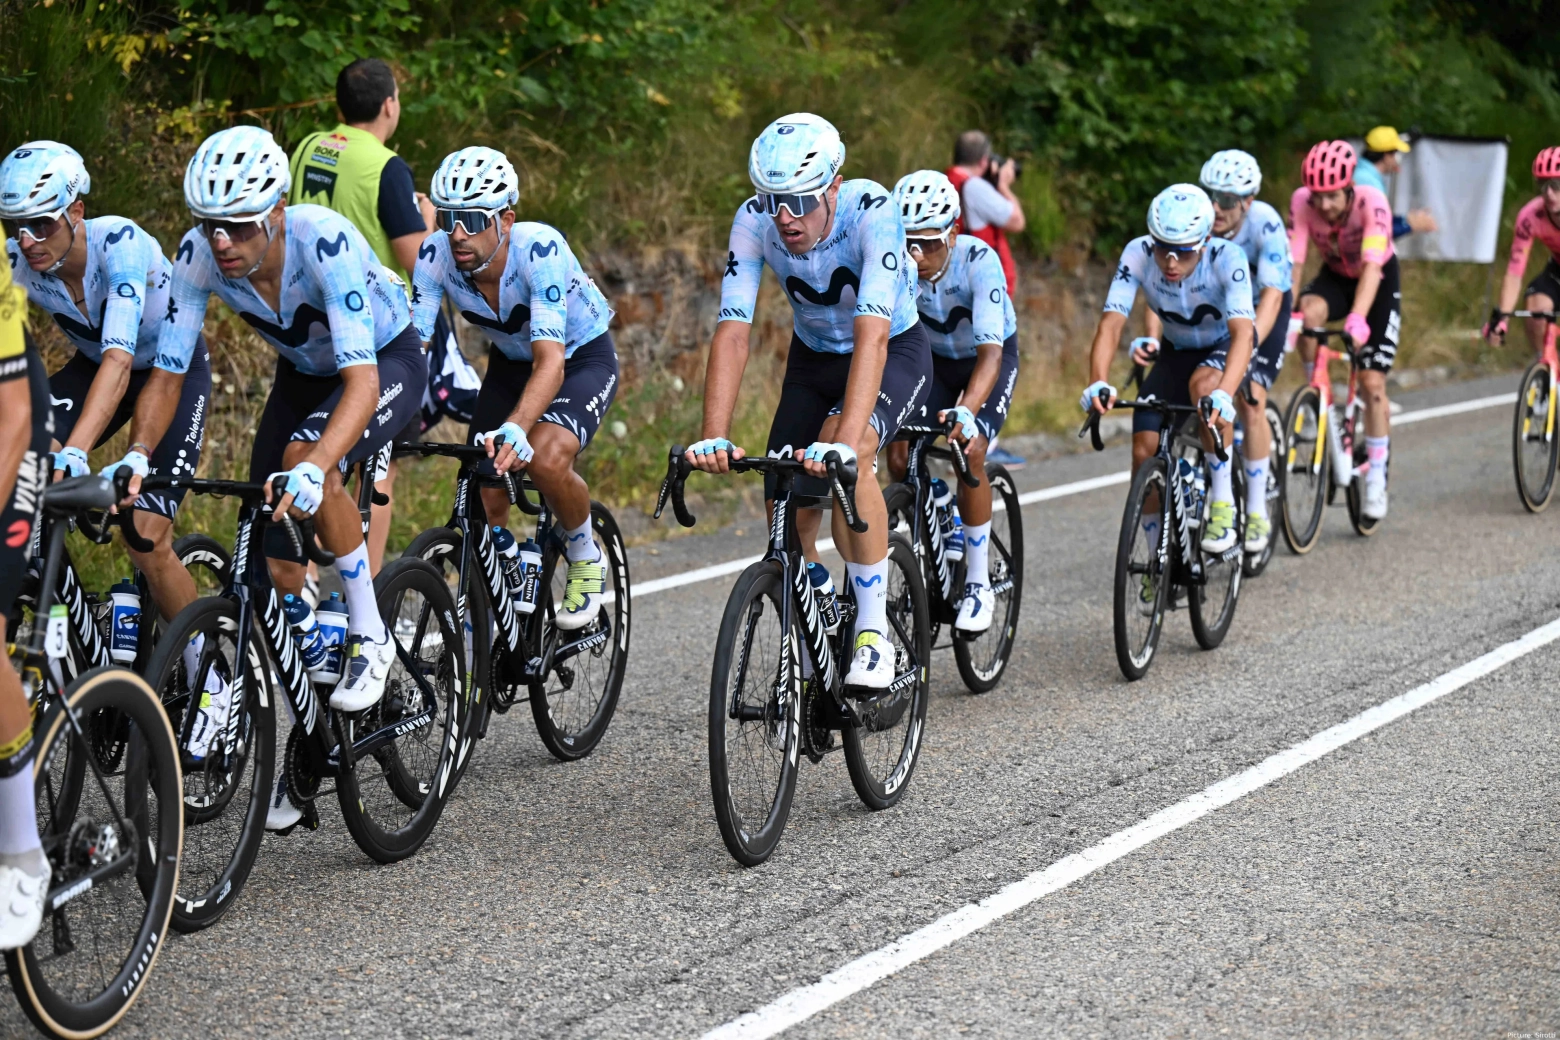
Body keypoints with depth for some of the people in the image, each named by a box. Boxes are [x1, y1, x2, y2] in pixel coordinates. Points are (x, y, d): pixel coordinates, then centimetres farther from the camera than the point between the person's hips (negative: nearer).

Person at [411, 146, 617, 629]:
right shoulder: (435, 255, -24)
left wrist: (515, 428, -61)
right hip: (510, 362, 5)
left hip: (583, 357, -5)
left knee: (544, 459, -32)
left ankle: (586, 556, -3)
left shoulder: (539, 249, -36)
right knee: (485, 498, -6)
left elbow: (551, 361, -45)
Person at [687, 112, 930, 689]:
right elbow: (732, 333, -26)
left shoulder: (872, 211, -34)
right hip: (813, 357, 5)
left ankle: (874, 633, -22)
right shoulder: (755, 220, -23)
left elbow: (872, 336, -42)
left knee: (842, 455, -34)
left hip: (894, 353, -4)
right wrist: (713, 437, -39)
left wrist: (846, 442, -54)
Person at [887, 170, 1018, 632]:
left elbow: (990, 352, -44)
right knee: (899, 452, -17)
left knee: (969, 450, -25)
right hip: (933, 358, 4)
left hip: (992, 357, -3)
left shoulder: (979, 261, -35)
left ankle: (979, 585, -13)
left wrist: (965, 412, -61)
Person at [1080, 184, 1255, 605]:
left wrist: (1223, 393, -61)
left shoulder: (1227, 258, -33)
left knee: (1203, 384, -38)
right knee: (1144, 451, -11)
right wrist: (1099, 382, -51)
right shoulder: (1138, 254, -26)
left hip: (1224, 349, -3)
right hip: (1176, 351, 3)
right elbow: (1111, 323, -32)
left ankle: (1222, 503, -21)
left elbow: (1242, 332, -44)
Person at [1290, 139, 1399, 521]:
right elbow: (1292, 259, -30)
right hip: (1335, 277, 2)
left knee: (1372, 383, -10)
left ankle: (1377, 482, 2)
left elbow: (1372, 265, -42)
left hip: (1380, 282, -2)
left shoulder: (1371, 203, -33)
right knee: (1309, 313, -35)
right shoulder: (1302, 202, -24)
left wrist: (1357, 318, -56)